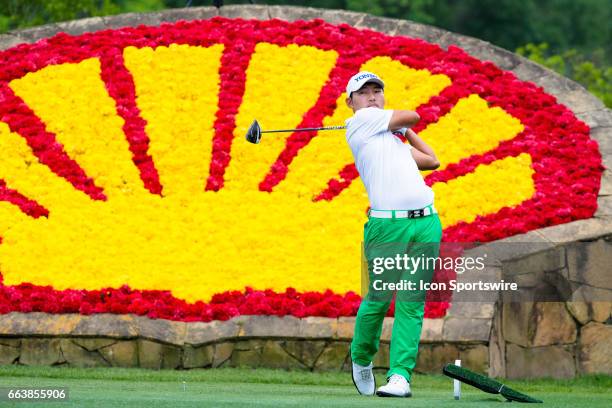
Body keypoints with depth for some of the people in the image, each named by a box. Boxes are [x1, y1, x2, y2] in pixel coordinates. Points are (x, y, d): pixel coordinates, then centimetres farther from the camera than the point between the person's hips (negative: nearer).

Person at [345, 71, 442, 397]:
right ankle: (361, 358, 22)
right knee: (378, 299, -4)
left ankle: (400, 375, -8)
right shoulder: (361, 121, 4)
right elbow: (413, 116, 8)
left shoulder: (391, 136, 25)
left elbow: (431, 160, 31)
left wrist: (407, 132, 35)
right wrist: (402, 124, 29)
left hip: (426, 223, 6)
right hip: (388, 225, -6)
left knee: (411, 303, -4)